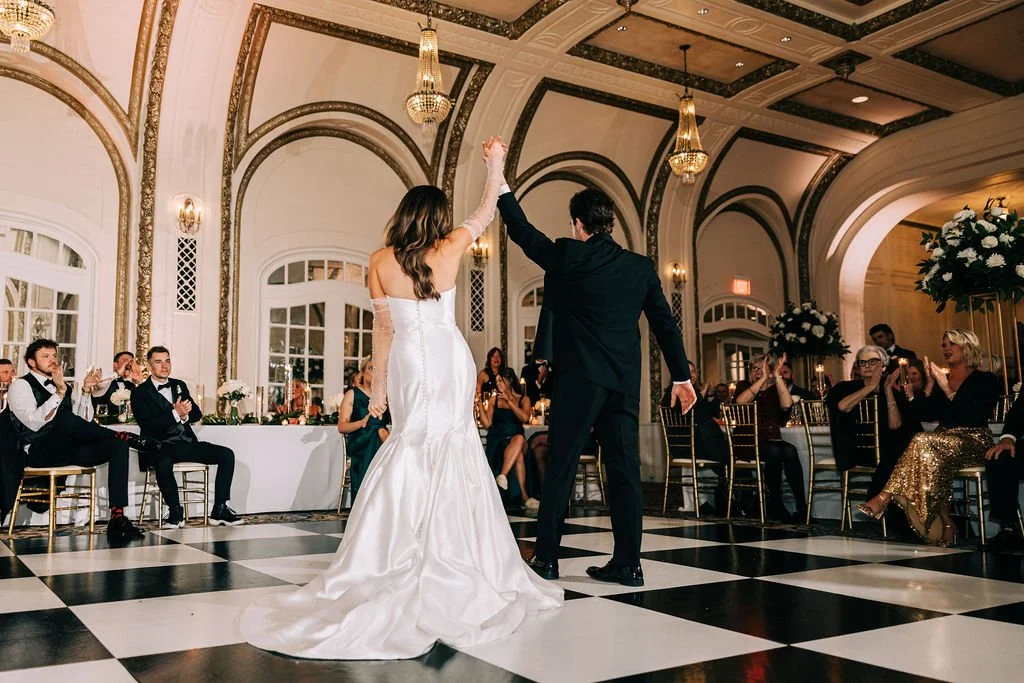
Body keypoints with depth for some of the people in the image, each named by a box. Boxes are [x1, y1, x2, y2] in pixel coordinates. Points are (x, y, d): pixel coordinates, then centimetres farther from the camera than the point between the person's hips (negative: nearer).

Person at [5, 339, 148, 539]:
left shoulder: (66, 387, 22)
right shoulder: (21, 385, 4)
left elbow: (85, 421, 11)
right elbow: (34, 423, -15)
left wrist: (86, 391, -2)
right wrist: (59, 393, -24)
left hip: (70, 449, 6)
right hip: (40, 452, -6)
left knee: (118, 445, -22)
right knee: (65, 417, -37)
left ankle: (117, 519, -31)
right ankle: (127, 436, -19)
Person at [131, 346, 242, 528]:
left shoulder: (180, 385, 17)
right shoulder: (140, 393, 0)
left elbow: (197, 414, 13)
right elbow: (146, 425, -14)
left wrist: (185, 415, -10)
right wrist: (175, 414, -23)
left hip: (187, 443, 6)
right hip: (161, 446, -6)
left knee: (227, 454, -11)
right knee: (163, 463, -39)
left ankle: (219, 510, -8)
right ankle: (175, 511, -16)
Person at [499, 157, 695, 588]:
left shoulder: (568, 256, -4)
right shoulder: (641, 267, 9)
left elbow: (522, 232, 7)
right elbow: (665, 324, 10)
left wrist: (499, 180, 17)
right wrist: (681, 376, 16)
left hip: (580, 379, -4)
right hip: (626, 383, 4)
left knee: (560, 467, 3)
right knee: (624, 469, 6)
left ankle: (546, 557, 9)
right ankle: (627, 564, 9)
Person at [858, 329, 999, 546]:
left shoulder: (986, 380, 3)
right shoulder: (939, 380, 18)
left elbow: (974, 416, -13)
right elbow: (924, 414, 6)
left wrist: (946, 388, -15)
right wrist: (929, 384, -4)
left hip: (974, 444, -4)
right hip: (943, 441, 4)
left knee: (922, 442, -34)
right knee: (930, 456, -34)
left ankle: (884, 499, -38)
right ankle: (945, 524, -29)